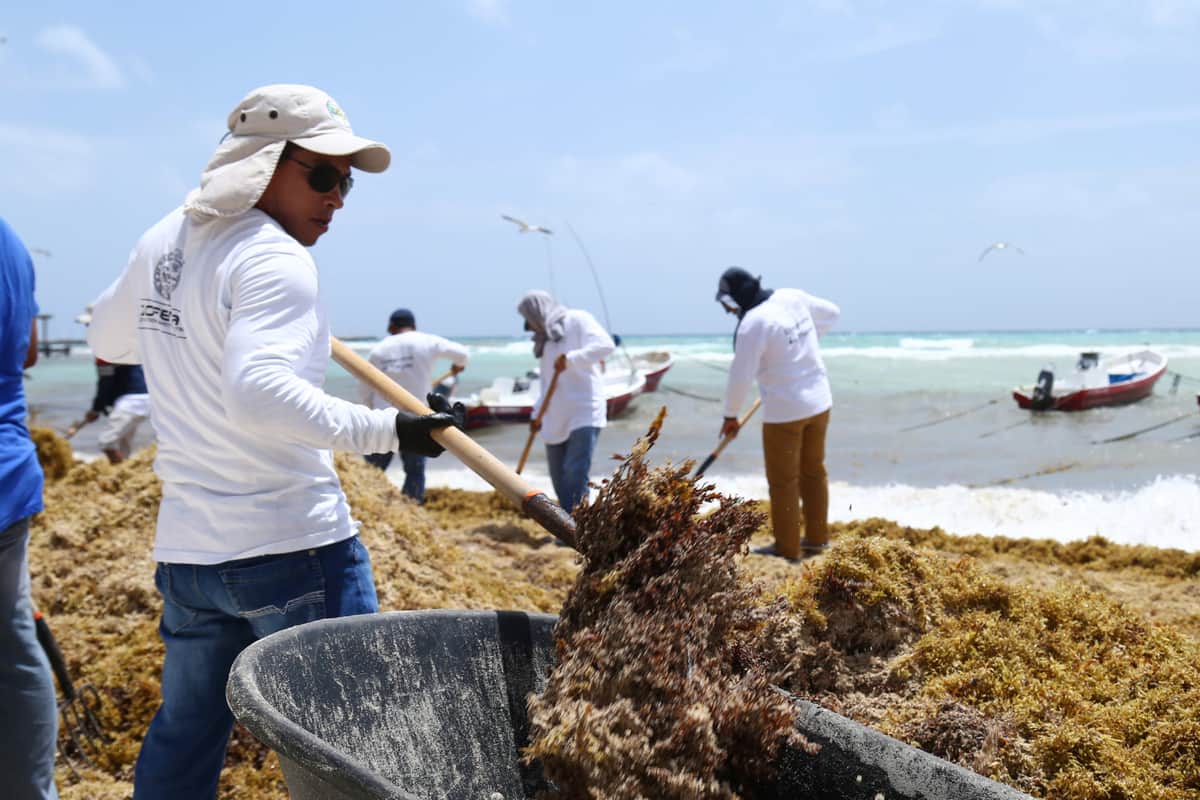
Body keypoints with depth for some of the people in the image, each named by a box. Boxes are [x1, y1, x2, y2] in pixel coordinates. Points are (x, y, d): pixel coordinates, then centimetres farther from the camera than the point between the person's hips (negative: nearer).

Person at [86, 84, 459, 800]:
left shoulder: (162, 244, 10)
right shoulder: (276, 262, -16)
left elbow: (108, 339, 27)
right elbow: (257, 392, -31)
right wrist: (383, 430, -28)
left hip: (187, 547, 8)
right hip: (294, 547, -8)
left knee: (183, 741, 19)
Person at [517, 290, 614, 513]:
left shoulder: (577, 320, -1)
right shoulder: (545, 339, 21)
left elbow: (605, 345, -18)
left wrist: (570, 358, -25)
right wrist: (537, 414, 22)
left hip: (584, 413, -8)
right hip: (556, 419, 8)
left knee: (576, 473, -17)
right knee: (559, 476, 7)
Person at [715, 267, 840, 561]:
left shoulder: (753, 324, -21)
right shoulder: (793, 297, 0)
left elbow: (741, 376, -17)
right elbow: (832, 313, 17)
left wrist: (730, 416, -3)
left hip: (785, 411, -8)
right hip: (820, 401, 8)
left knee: (783, 481, 5)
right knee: (813, 471, 19)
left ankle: (787, 548, 13)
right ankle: (817, 538, 29)